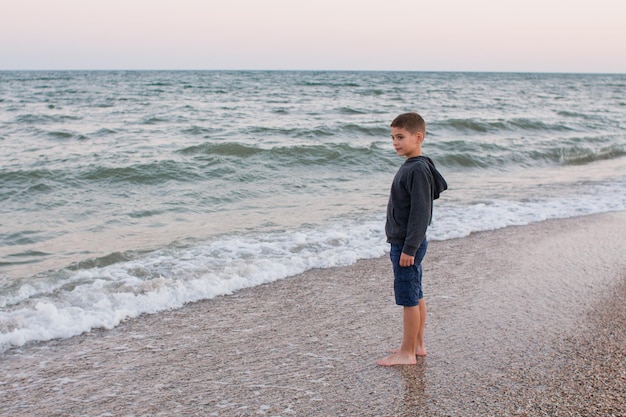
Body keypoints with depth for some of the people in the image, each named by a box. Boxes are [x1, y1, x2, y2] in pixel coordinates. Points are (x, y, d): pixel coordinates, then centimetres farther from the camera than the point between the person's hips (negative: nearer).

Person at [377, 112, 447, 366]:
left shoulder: (418, 170, -19)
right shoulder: (411, 167, 12)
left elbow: (420, 212, -22)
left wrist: (409, 248, -21)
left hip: (408, 245, -10)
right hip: (403, 243, 10)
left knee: (409, 299, -2)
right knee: (415, 297, 16)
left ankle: (407, 353, 7)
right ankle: (417, 345, 26)